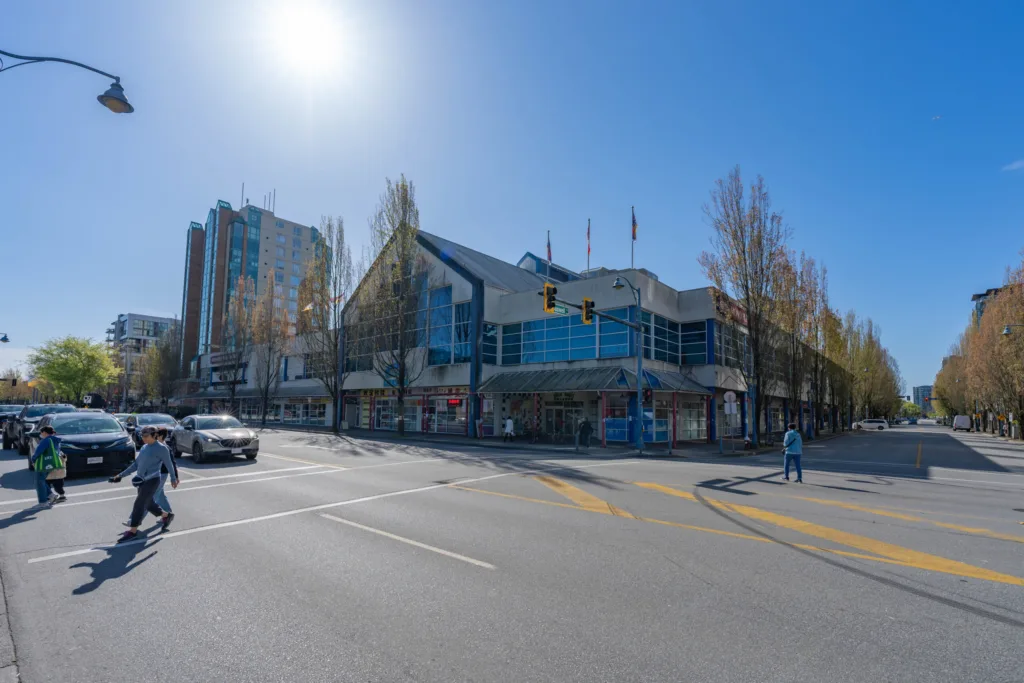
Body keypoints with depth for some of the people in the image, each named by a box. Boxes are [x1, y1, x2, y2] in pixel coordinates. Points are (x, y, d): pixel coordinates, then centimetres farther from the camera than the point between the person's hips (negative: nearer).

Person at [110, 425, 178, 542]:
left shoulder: (161, 448, -11)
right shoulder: (144, 447, 12)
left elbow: (169, 464, -5)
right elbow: (136, 464, 17)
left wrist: (173, 479, -1)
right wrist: (120, 475, 13)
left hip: (152, 480, -8)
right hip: (142, 480, 8)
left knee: (139, 505, -9)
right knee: (148, 504, 15)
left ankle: (133, 531, -1)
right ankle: (166, 516, 35)